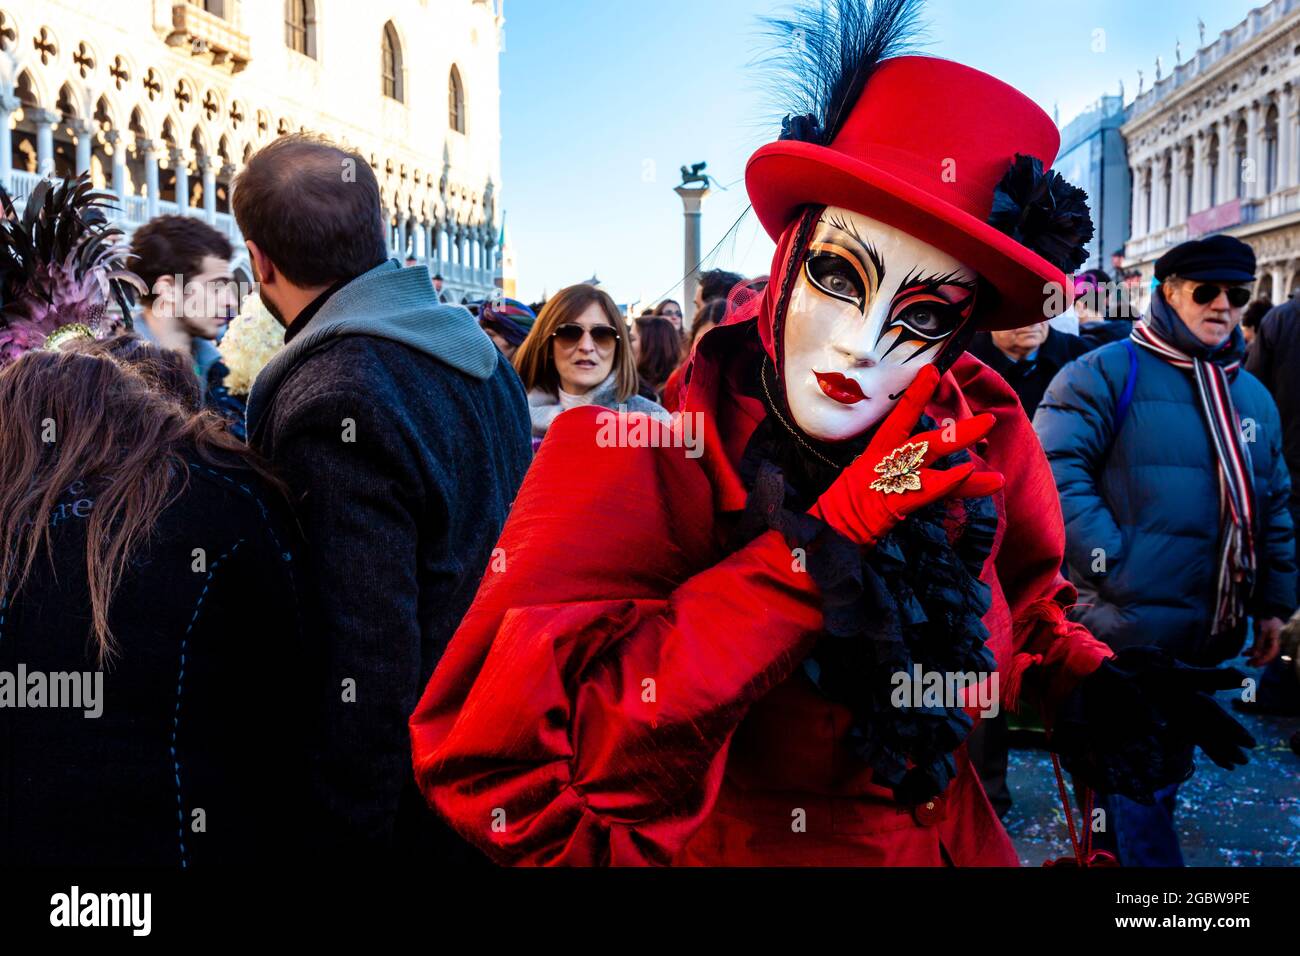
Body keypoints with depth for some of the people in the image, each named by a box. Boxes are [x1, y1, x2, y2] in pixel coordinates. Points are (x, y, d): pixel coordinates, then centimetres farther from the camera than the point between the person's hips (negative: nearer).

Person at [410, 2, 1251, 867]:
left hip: (951, 841, 4)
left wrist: (1088, 685, -15)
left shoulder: (982, 435, -14)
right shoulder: (636, 463, -27)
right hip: (735, 847, -3)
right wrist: (816, 552, -38)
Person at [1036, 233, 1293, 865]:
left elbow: (1274, 505, 22)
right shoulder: (1107, 374, -8)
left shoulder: (1253, 398, 15)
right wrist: (1109, 562, -23)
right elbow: (1054, 469, -18)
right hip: (1127, 626, -7)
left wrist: (1274, 601, 19)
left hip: (1213, 636, 7)